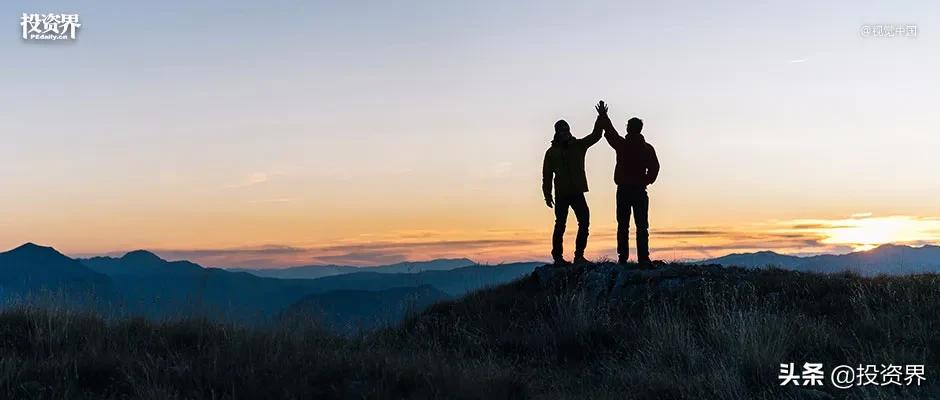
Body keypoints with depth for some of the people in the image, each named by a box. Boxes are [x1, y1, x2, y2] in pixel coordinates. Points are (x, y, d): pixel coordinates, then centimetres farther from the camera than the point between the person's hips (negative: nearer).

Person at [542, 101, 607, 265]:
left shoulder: (578, 145, 9)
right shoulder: (552, 152, 4)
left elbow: (595, 135, 0)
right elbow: (547, 175, 4)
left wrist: (602, 117, -13)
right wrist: (547, 194, -2)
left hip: (577, 193, 3)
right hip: (561, 194, -3)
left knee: (584, 222, -4)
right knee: (560, 224, -3)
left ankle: (579, 255, 4)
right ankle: (557, 256, 5)